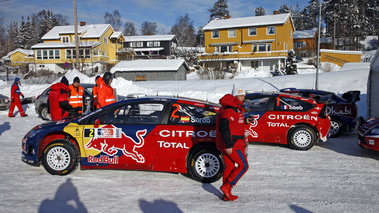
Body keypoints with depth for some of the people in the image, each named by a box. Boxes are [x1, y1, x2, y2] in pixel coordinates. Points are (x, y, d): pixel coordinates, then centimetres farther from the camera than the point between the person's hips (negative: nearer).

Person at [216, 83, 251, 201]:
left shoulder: (235, 108, 16)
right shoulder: (229, 109, -18)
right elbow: (224, 127, -26)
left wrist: (244, 121, 16)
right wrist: (228, 145, -29)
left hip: (228, 143, 11)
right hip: (231, 144, -11)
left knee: (229, 167, 14)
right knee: (243, 165, -4)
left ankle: (227, 194, 21)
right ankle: (227, 186, -2)